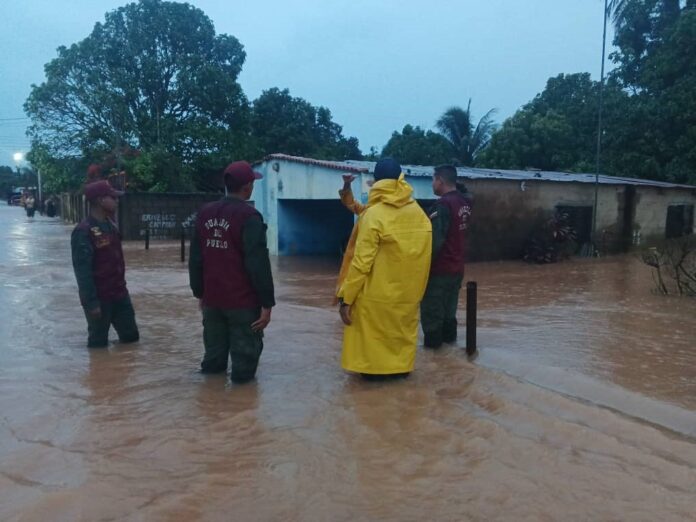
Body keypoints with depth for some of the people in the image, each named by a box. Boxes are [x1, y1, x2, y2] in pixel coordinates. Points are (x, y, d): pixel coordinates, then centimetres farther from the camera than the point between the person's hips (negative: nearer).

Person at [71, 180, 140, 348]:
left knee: (131, 336, 15)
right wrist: (91, 302, -21)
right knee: (98, 344, 7)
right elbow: (82, 270, -20)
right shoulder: (83, 231, -18)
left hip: (119, 294, 8)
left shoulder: (111, 225, 8)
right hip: (99, 298, -8)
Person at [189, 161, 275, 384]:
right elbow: (258, 264, -17)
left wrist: (200, 293, 22)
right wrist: (266, 303, -11)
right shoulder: (249, 216, -14)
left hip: (212, 299, 7)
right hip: (243, 302, -6)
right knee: (244, 353, 5)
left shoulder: (205, 213, 6)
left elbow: (195, 259, 12)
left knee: (214, 353, 19)